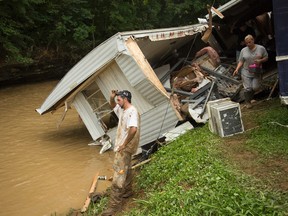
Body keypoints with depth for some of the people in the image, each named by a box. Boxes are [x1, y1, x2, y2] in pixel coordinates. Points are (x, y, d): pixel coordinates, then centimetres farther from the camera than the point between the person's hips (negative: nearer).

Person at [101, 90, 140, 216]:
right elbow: (113, 106, 29)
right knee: (125, 170, 25)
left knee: (119, 174, -10)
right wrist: (111, 97, 7)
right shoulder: (122, 110, 8)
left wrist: (124, 144, -26)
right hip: (122, 146, 10)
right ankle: (127, 191, 44)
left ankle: (114, 206, -8)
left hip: (126, 148, -10)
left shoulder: (132, 111, -22)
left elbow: (133, 129, -35)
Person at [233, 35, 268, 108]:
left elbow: (266, 58, 6)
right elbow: (241, 61, 4)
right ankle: (248, 102, 15)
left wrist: (260, 60, -15)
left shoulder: (261, 48, 0)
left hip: (257, 72, 0)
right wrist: (237, 69, -10)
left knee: (255, 87, -5)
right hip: (246, 72, 0)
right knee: (247, 88, -4)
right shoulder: (243, 50, 3)